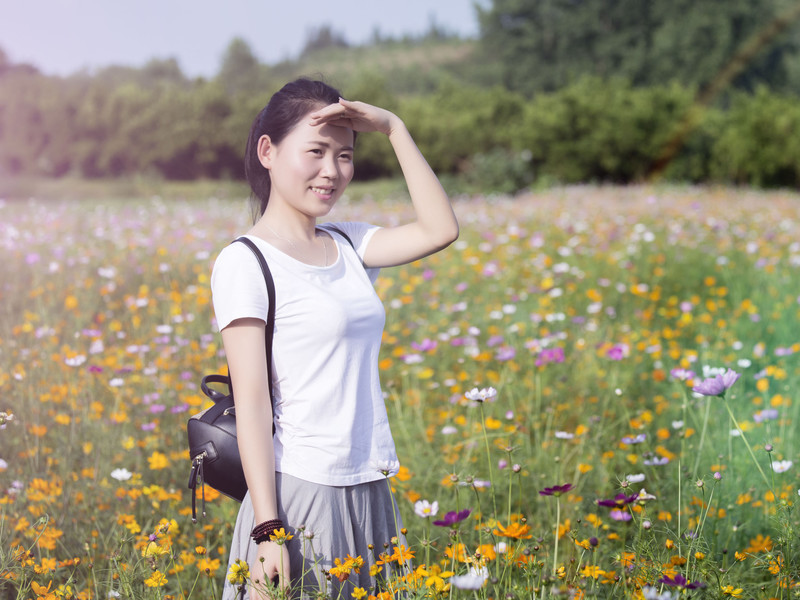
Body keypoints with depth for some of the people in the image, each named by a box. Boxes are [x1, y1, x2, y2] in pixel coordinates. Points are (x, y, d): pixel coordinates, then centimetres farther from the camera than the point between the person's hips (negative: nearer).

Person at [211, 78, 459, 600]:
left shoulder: (348, 247, 10)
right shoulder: (245, 263, -9)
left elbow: (440, 230, 0)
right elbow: (252, 401, -13)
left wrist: (394, 128, 0)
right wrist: (268, 529, -16)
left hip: (371, 493, 6)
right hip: (299, 495, -6)